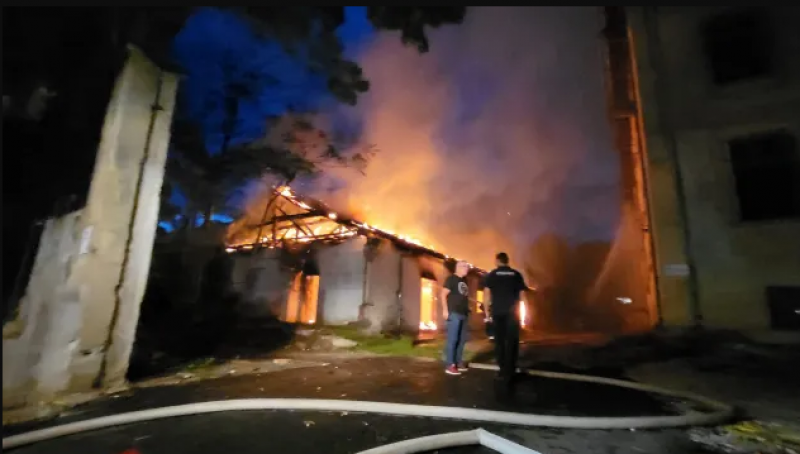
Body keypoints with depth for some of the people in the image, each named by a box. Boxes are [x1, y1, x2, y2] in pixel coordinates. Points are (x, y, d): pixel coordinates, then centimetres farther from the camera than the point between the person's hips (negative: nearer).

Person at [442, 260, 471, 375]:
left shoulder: (464, 280, 17)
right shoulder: (451, 278, -5)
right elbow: (443, 294, -10)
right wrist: (445, 310, -17)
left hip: (464, 314, 8)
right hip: (454, 313, -8)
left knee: (462, 339, 12)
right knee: (452, 339, -9)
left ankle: (458, 362, 22)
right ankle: (449, 365, -4)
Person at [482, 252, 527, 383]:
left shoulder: (492, 274, 3)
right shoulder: (516, 274, 6)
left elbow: (486, 292, -3)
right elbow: (521, 293, 4)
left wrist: (488, 307, 5)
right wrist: (516, 305, 13)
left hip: (497, 311, 0)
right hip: (512, 311, 0)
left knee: (499, 339, 9)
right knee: (512, 340, 4)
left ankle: (503, 369, 14)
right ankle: (509, 371, 2)